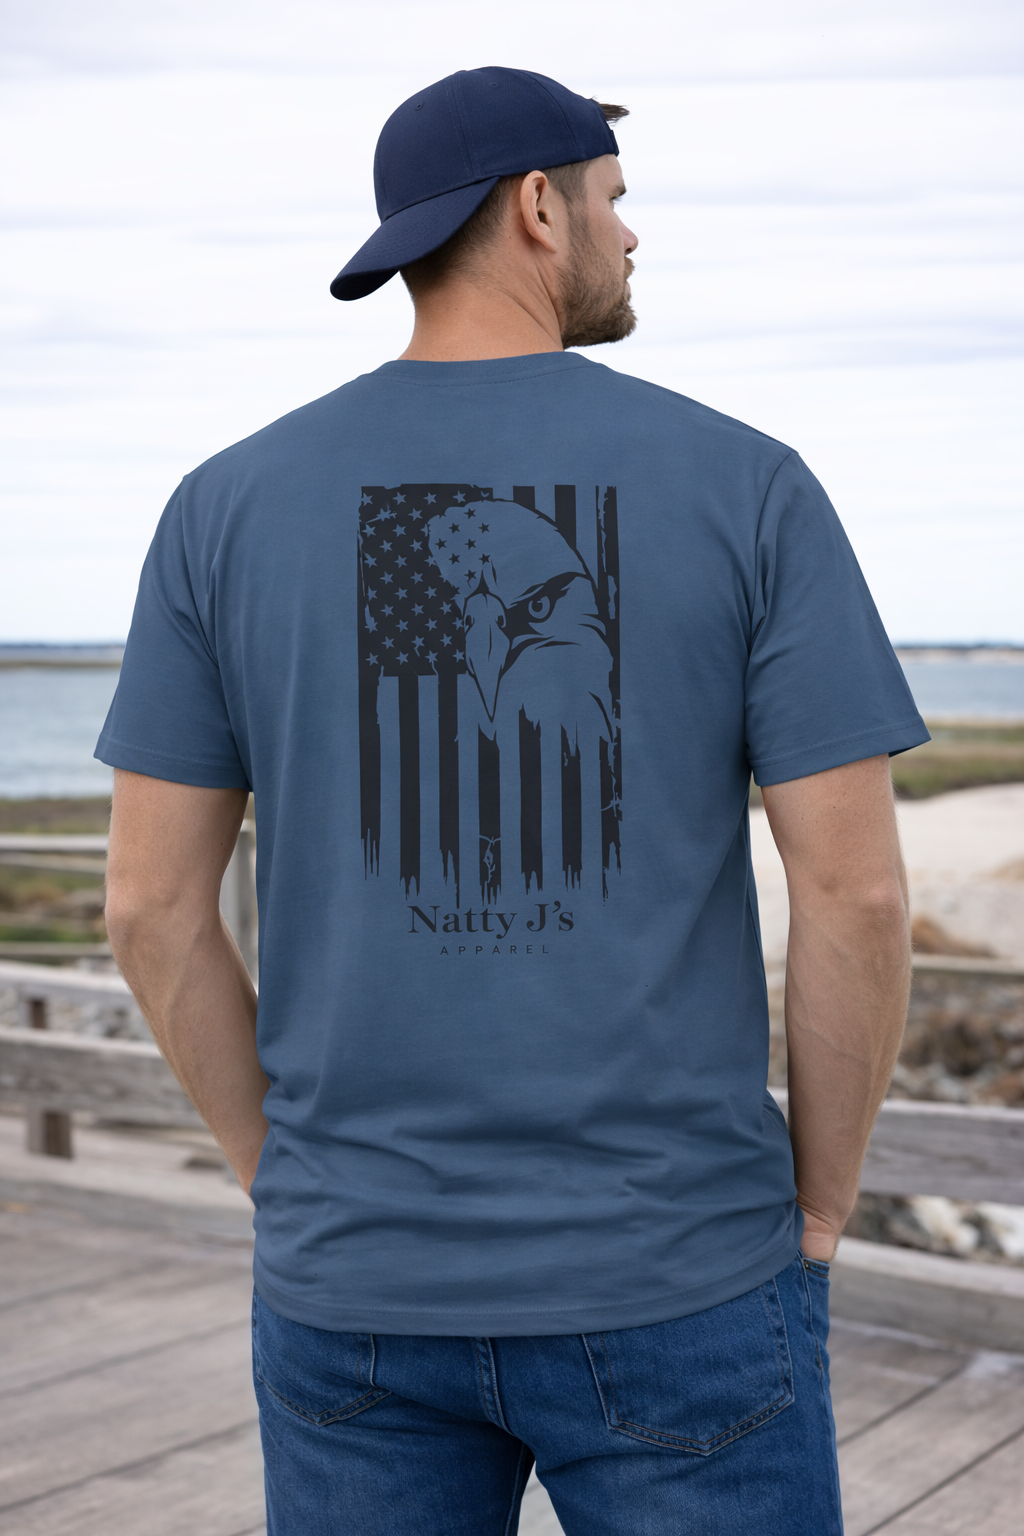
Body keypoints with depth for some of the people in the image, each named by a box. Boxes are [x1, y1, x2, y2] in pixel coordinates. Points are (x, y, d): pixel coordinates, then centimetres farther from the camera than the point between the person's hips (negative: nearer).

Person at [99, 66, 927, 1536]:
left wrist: (294, 1191, 12)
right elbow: (856, 891, -11)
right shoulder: (745, 485, -7)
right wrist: (813, 1218, 4)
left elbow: (153, 903, -1)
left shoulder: (230, 505, 0)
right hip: (671, 1287, -2)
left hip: (363, 1286, 3)